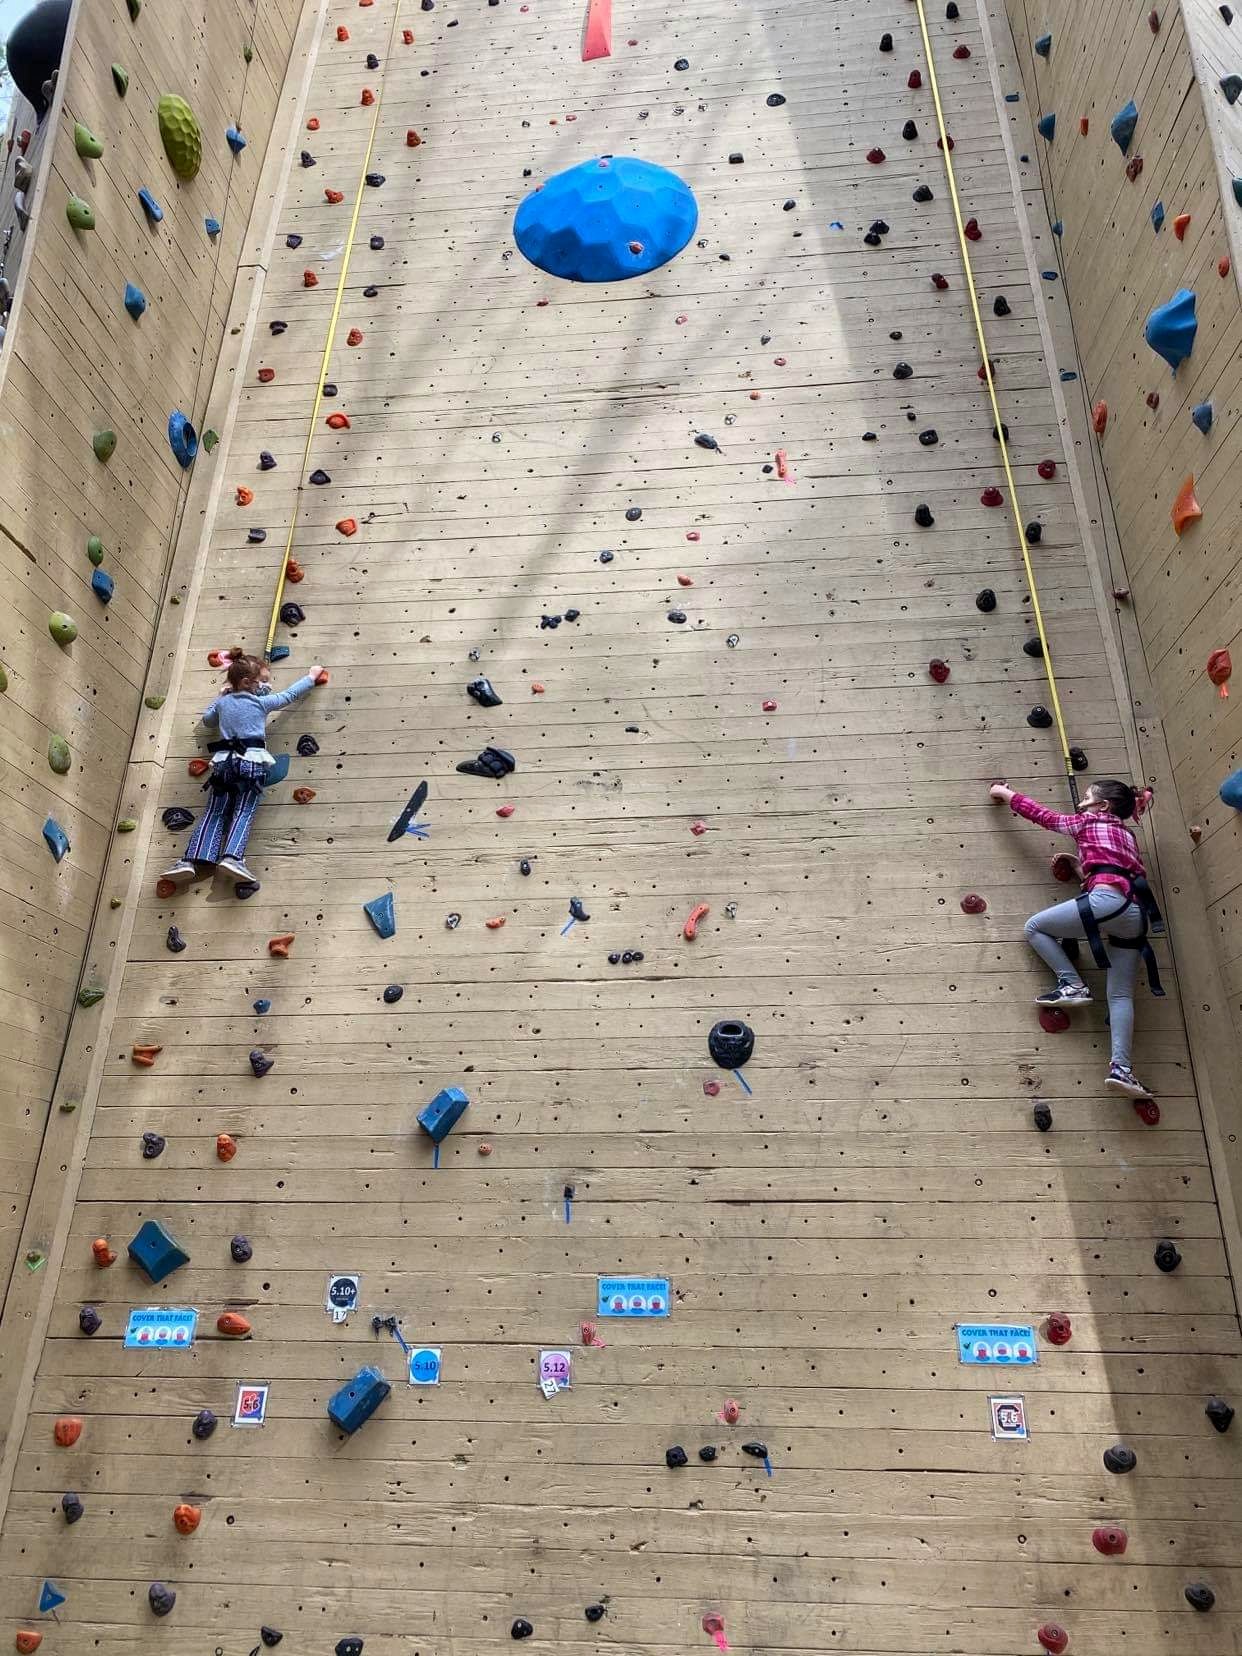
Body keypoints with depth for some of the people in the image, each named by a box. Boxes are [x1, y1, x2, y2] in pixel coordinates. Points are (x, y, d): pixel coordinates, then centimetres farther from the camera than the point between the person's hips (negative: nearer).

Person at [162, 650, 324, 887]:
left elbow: (207, 720, 34)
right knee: (244, 813, -7)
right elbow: (290, 695, 16)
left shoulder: (222, 701, 16)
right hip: (251, 761, -4)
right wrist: (312, 677, 29)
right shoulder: (261, 702, 5)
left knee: (214, 813, 3)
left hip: (222, 762, 4)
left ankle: (191, 860, -10)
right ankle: (232, 857, -27)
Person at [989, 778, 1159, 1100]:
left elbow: (1041, 814, 22)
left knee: (1035, 927, 10)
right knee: (1121, 994, 3)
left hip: (1108, 901, -7)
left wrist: (1005, 794, 33)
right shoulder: (1127, 835, 34)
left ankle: (1072, 985, 0)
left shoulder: (1087, 821, 16)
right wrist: (1081, 867, 36)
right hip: (1136, 913, 8)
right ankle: (1121, 1067, -9)